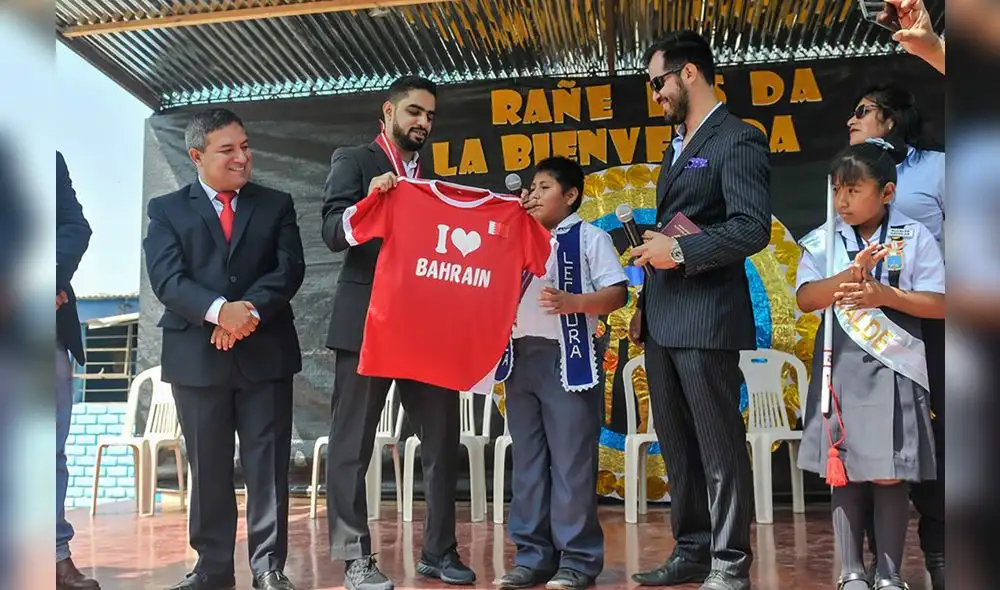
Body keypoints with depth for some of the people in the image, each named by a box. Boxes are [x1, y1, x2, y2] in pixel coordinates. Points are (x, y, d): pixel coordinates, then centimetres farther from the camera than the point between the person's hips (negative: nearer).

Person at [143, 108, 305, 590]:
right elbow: (167, 279, -6)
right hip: (196, 356, 0)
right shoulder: (167, 210, 8)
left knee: (268, 464, 2)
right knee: (208, 467, 7)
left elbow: (289, 269, -1)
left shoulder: (276, 205, 11)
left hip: (265, 352, 0)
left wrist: (250, 311, -17)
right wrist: (219, 310, -22)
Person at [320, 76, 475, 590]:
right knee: (352, 443, -1)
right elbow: (333, 233, -8)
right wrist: (369, 201, -26)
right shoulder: (353, 161, 3)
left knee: (442, 439, 6)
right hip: (366, 321, -5)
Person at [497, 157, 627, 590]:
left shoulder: (590, 237, 2)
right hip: (521, 358, 7)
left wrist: (572, 302, -22)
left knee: (571, 461, -5)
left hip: (568, 357, -6)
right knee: (527, 461, 8)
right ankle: (532, 554, 14)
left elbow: (617, 293, -6)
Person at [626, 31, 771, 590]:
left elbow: (753, 228, -17)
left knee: (719, 447, -1)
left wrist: (679, 251, -15)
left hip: (707, 318, -9)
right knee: (677, 445, 13)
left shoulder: (738, 140, -6)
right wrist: (645, 305, 17)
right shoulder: (677, 147, 21)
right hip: (663, 320, 9)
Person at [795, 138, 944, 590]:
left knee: (890, 475, 2)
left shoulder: (915, 238, -1)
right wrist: (852, 274, -22)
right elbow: (805, 299, -9)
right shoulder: (822, 241, 3)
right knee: (843, 472, 5)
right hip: (841, 369, 1)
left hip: (894, 369, -1)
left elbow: (939, 304, -3)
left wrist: (886, 295, -17)